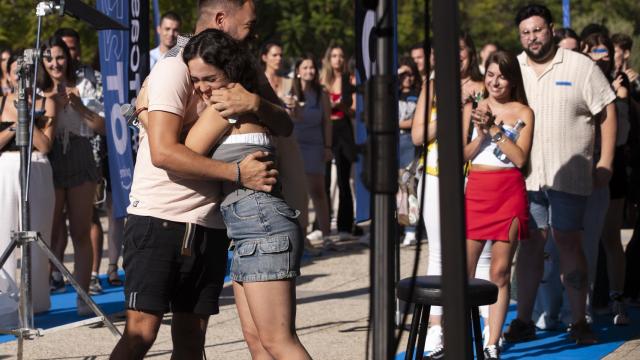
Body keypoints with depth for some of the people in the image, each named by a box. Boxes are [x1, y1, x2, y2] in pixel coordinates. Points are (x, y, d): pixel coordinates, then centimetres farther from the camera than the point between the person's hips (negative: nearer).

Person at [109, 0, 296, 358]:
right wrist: (238, 172, -22)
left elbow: (285, 125, 2)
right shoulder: (175, 67, -11)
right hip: (160, 218, -7)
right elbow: (163, 152, -21)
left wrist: (255, 102, -20)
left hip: (210, 225, 7)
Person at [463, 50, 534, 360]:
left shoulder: (523, 113, 4)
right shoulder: (472, 109, 10)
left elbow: (520, 158, -6)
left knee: (500, 273, 1)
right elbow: (461, 155, 6)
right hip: (476, 192, 1)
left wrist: (495, 129, -11)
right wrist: (481, 135, -10)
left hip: (509, 193, -1)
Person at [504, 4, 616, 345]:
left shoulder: (581, 67, -1)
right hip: (525, 174, 3)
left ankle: (579, 322, 3)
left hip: (568, 175, -3)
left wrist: (605, 162, -5)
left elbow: (607, 112, 1)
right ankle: (523, 321, 11)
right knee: (530, 243, 5)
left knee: (568, 242, -3)